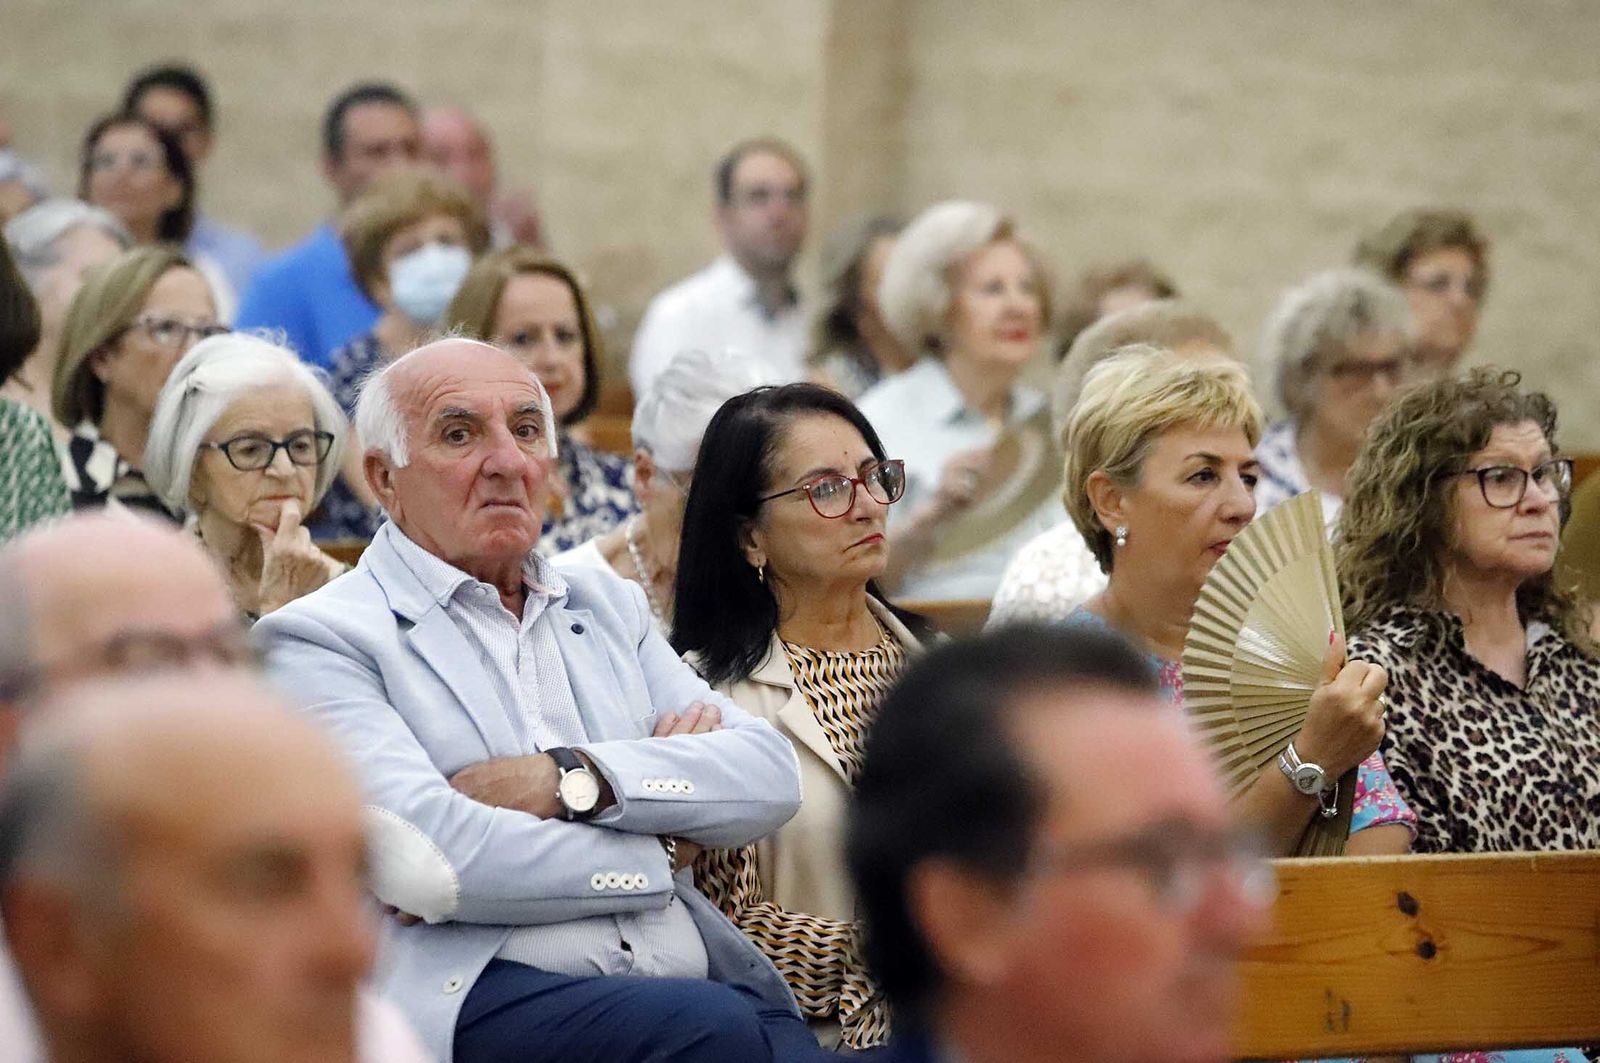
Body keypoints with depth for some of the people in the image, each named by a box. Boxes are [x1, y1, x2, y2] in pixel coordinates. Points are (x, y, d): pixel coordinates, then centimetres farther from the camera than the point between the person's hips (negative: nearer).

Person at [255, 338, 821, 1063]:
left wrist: (572, 778, -7)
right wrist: (659, 853, 3)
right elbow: (432, 856, -12)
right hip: (476, 997, -5)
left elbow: (769, 775, 10)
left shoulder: (609, 607, 26)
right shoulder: (320, 639, 6)